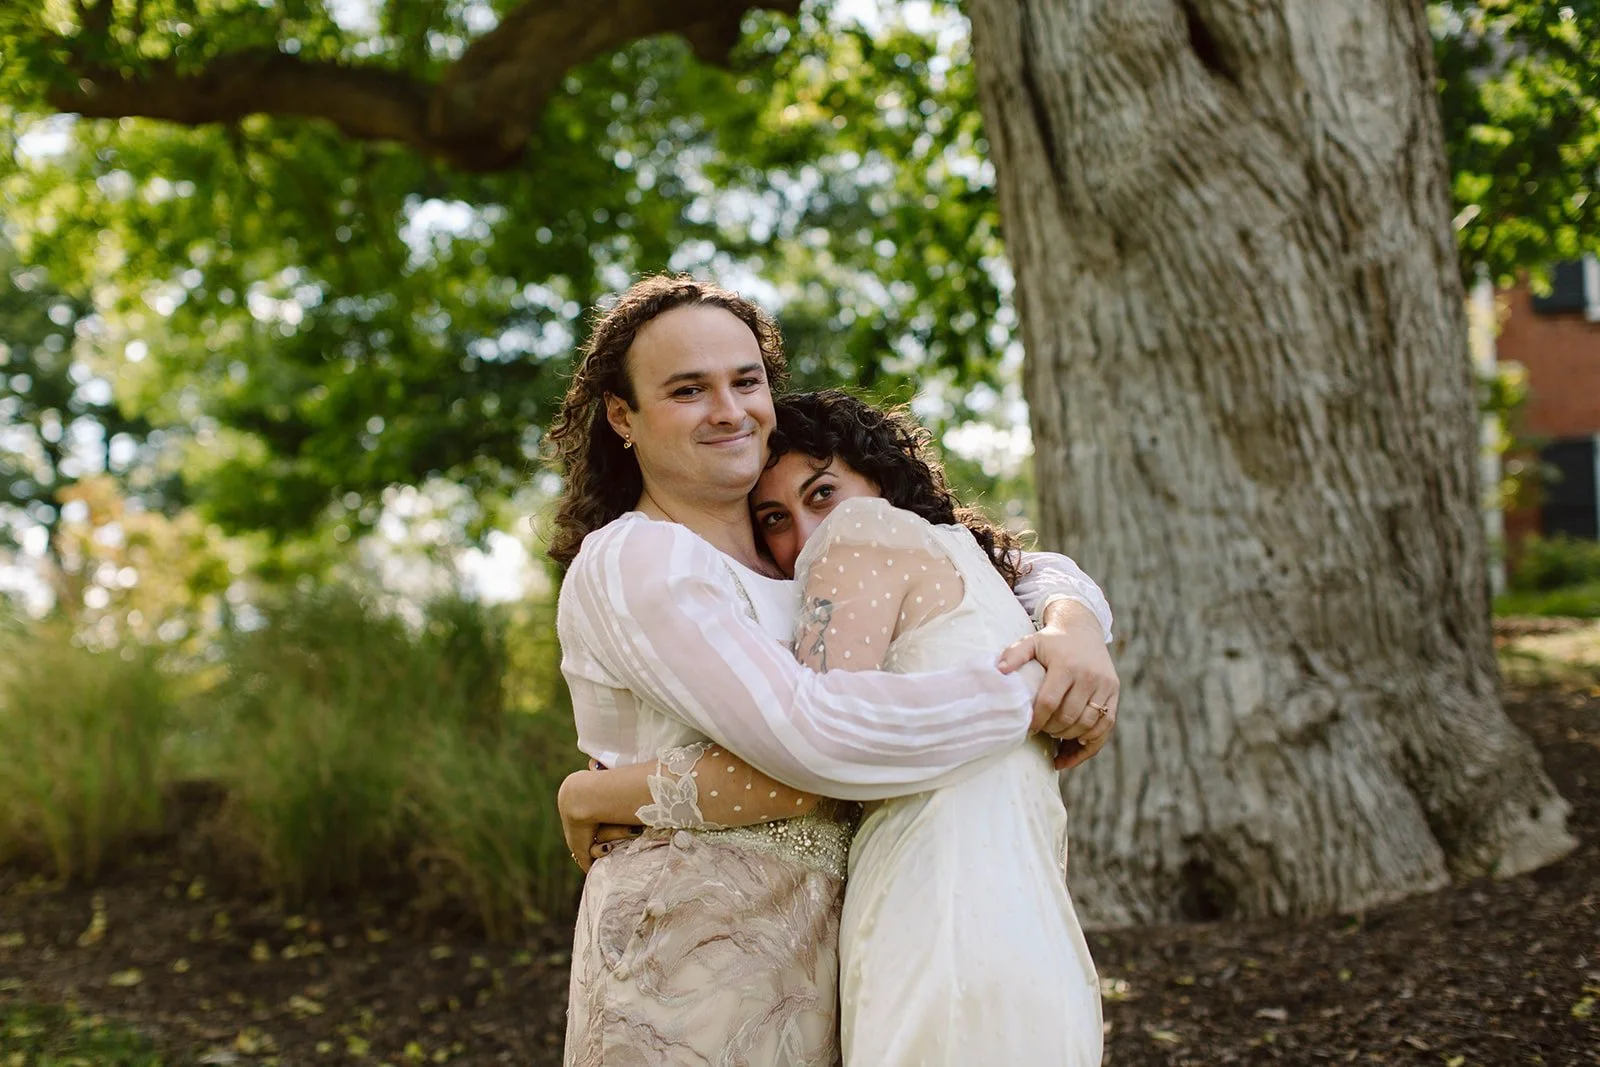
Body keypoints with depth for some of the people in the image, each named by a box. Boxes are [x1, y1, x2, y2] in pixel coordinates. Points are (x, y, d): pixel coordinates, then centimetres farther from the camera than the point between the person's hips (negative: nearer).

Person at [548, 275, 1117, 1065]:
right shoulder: (631, 562, -13)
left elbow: (1023, 573, 12)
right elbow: (809, 733, -25)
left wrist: (1074, 624, -11)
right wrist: (1028, 698, -18)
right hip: (688, 972, -7)